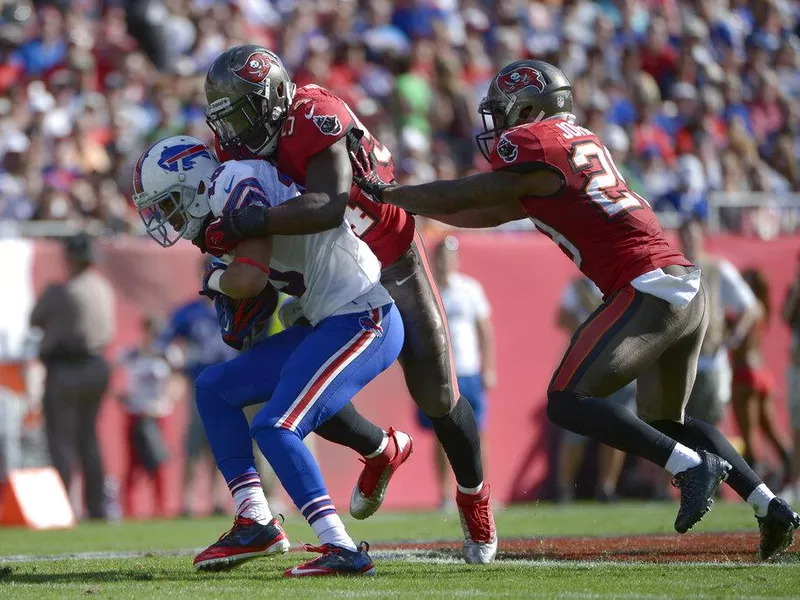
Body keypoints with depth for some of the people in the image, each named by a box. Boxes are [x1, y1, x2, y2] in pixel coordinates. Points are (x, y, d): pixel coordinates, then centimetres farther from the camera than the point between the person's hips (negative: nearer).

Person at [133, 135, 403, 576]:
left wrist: (216, 280, -4)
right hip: (331, 323, 10)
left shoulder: (234, 184, -13)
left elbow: (249, 279, -25)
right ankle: (254, 523, 14)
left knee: (275, 428, -19)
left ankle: (342, 551, -21)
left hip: (364, 321, -10)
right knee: (214, 389, 15)